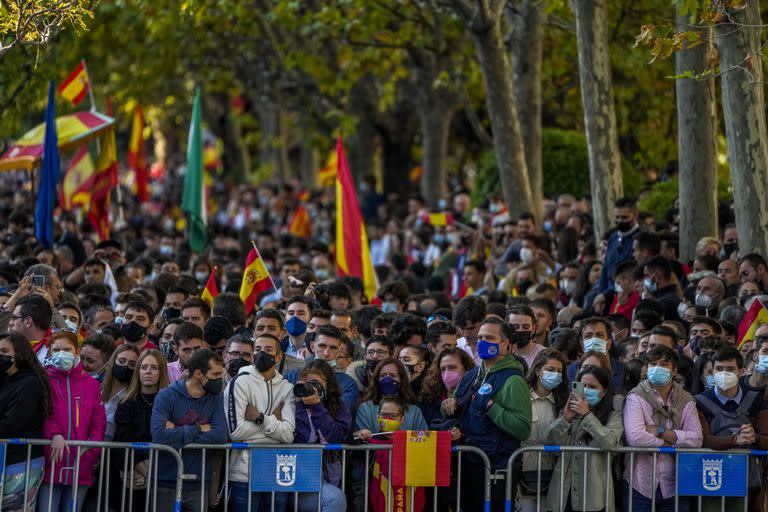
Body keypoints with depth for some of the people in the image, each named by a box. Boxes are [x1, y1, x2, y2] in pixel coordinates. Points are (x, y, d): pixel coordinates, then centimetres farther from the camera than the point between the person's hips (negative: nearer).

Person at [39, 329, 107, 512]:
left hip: (80, 468, 3)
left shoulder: (91, 384, 13)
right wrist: (54, 433, -24)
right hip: (50, 466, -3)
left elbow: (99, 423, 10)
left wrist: (92, 453, -5)